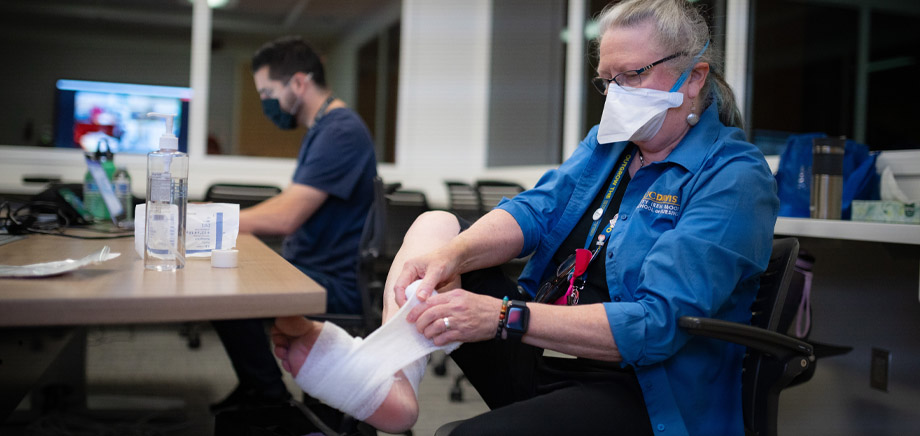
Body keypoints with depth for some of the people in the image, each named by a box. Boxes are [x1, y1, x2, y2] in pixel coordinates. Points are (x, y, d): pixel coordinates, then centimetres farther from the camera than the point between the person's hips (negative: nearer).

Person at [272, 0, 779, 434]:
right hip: (540, 350, 8)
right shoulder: (607, 142, 14)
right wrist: (451, 256, -22)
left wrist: (504, 316, -31)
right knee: (434, 225, 1)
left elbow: (658, 324, -23)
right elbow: (536, 211, -1)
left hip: (636, 392, -8)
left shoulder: (735, 177, -12)